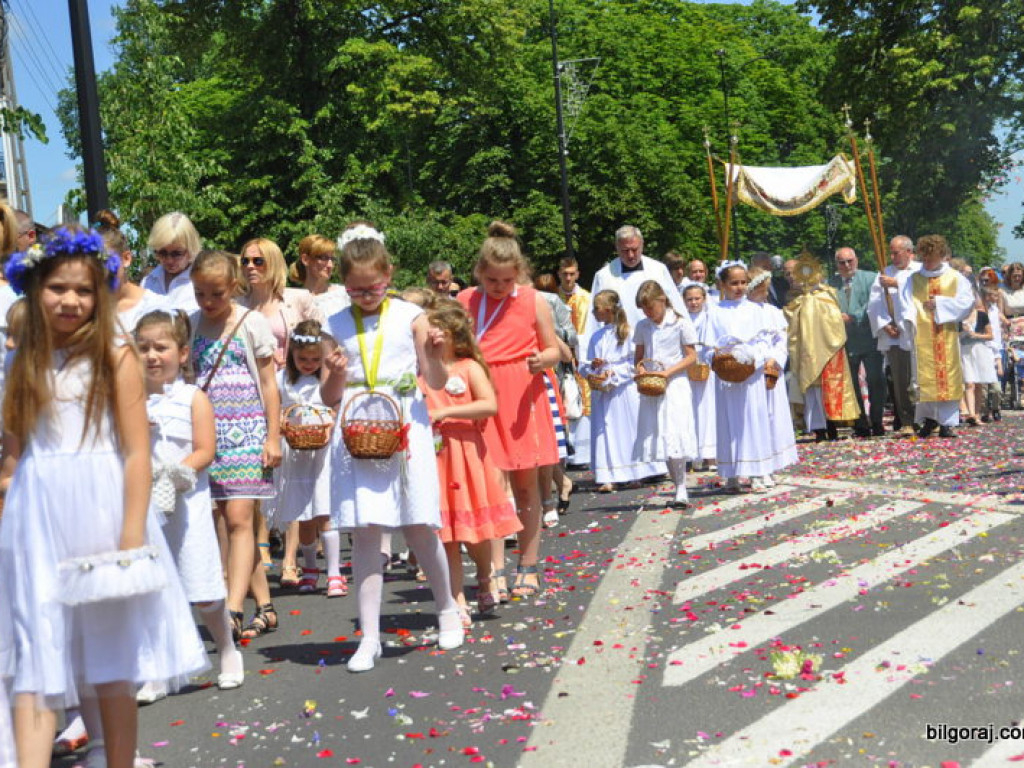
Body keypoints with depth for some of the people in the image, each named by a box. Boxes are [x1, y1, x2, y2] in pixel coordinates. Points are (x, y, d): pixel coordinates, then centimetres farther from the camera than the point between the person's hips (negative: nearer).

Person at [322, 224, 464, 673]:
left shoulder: (410, 316, 3)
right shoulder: (336, 326, 7)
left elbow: (435, 383, 3)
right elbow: (329, 397, 8)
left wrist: (433, 355, -16)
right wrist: (335, 375, -12)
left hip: (404, 426, -1)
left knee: (419, 528, 2)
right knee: (364, 531, -1)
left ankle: (447, 609, 28)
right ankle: (370, 637, 7)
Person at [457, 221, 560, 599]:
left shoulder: (533, 301, 1)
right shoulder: (465, 301, 4)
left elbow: (553, 349, 6)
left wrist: (542, 360, -15)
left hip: (522, 401, -1)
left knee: (526, 484, 7)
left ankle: (528, 567, 18)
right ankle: (495, 569, 2)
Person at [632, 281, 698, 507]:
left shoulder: (680, 323, -3)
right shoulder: (642, 326, 11)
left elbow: (691, 356, -4)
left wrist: (668, 372, -15)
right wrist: (640, 368, -5)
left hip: (674, 384, -5)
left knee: (675, 436, -12)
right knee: (659, 438, 3)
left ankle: (681, 492, -8)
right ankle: (679, 490, 12)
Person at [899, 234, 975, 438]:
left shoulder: (955, 278, 7)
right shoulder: (914, 279, 10)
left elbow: (966, 301, -1)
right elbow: (906, 304, 1)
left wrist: (940, 303, -8)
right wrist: (907, 319, -18)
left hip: (947, 336, -1)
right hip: (922, 336, 1)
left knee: (947, 376, -2)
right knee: (925, 377, -1)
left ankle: (946, 422, 1)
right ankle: (929, 418, 9)